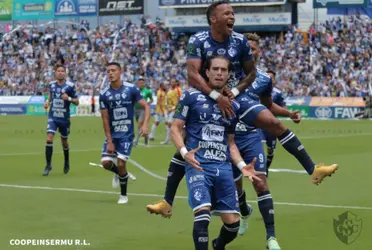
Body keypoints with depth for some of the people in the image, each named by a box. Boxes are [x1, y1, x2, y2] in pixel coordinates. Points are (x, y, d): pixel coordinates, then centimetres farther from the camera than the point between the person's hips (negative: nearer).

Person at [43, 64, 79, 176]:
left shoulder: (70, 86, -8)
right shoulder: (51, 84, 2)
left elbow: (77, 102, -3)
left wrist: (69, 98, -22)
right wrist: (47, 101, 3)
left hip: (64, 118, -1)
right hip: (53, 117, 1)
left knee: (64, 142, 13)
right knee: (49, 139, -16)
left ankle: (67, 163, 38)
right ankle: (48, 165, -9)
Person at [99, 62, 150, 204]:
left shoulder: (131, 89, -7)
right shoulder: (104, 94, -4)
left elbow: (146, 107, -4)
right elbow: (105, 119, -4)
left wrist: (145, 125, -21)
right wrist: (109, 141, -9)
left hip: (127, 134, -2)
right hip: (112, 134, 2)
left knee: (121, 164, -10)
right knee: (106, 162, -9)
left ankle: (124, 195, 12)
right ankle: (119, 174, 28)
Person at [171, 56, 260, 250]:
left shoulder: (233, 106, 16)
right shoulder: (191, 96, 2)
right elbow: (176, 128, 2)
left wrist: (242, 166, 7)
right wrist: (184, 152, -16)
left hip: (223, 167, 4)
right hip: (198, 165, -4)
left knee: (232, 223, 4)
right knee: (203, 213, -24)